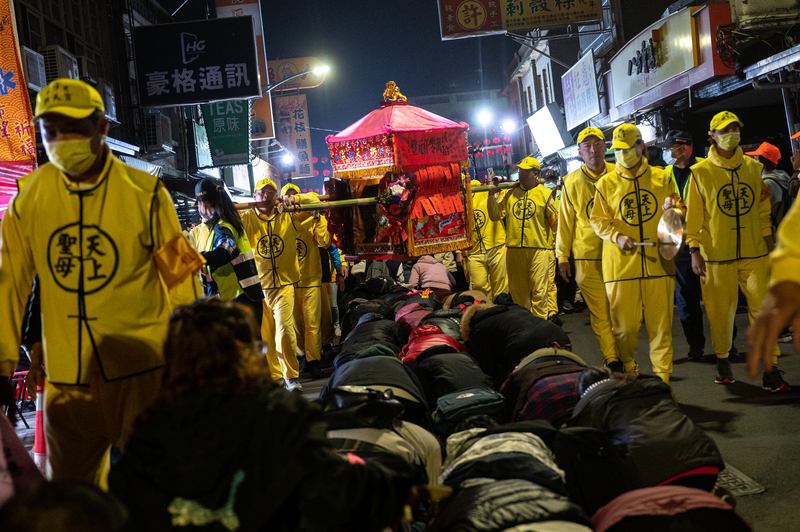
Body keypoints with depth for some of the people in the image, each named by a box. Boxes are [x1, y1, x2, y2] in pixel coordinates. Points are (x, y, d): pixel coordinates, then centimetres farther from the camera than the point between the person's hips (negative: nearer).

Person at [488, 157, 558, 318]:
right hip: (514, 249, 3)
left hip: (538, 249, -3)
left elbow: (555, 221, 4)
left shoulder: (545, 194, 3)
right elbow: (495, 216, 7)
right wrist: (492, 196, -3)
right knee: (517, 290, 10)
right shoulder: (510, 194, 11)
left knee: (539, 290, -4)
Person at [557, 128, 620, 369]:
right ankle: (612, 361, 9)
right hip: (587, 257, -1)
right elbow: (565, 222, 8)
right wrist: (562, 257, 7)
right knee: (599, 313, 1)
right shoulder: (572, 182, 3)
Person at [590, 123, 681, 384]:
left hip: (657, 262, 1)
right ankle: (628, 374, 18)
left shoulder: (662, 179, 9)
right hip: (621, 264, 0)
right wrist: (617, 236, -10)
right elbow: (598, 219, 7)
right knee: (624, 325, 2)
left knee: (661, 323, 2)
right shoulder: (606, 183, 7)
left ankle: (662, 378, 12)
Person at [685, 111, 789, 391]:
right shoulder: (700, 172, -1)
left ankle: (770, 369, 1)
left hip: (754, 253, 2)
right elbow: (693, 217, 1)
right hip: (717, 256, -2)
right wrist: (694, 252, -5)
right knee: (721, 312, 4)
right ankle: (722, 360, 23)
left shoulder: (753, 167, 9)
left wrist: (769, 247, 11)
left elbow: (763, 211, 14)